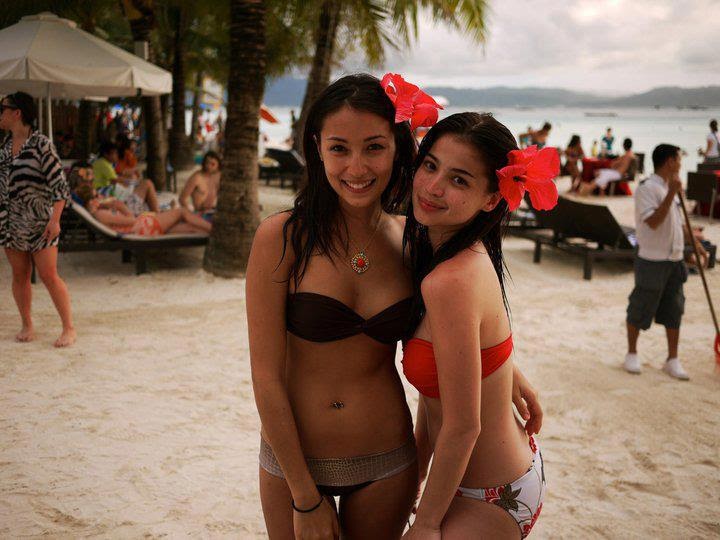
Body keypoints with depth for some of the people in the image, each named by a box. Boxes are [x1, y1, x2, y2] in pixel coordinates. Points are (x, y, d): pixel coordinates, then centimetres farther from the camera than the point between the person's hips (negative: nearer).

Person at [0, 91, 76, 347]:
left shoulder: (41, 144, -10)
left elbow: (59, 184, -13)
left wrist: (55, 220, -20)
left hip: (39, 222, -6)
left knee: (49, 276, -7)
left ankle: (69, 328, 1)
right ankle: (27, 326, 20)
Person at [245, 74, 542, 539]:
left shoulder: (411, 239, -5)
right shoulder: (283, 237, -15)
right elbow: (266, 377, -13)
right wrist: (306, 498, -11)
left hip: (387, 464, 2)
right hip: (293, 459, -2)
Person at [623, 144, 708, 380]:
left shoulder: (671, 188, 12)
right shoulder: (647, 188, -14)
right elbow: (653, 222, -26)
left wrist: (697, 244, 20)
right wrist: (671, 193, -28)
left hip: (675, 261, 8)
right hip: (652, 261, -8)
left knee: (673, 311, 10)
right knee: (640, 310, 5)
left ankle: (672, 360, 19)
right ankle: (632, 354, 22)